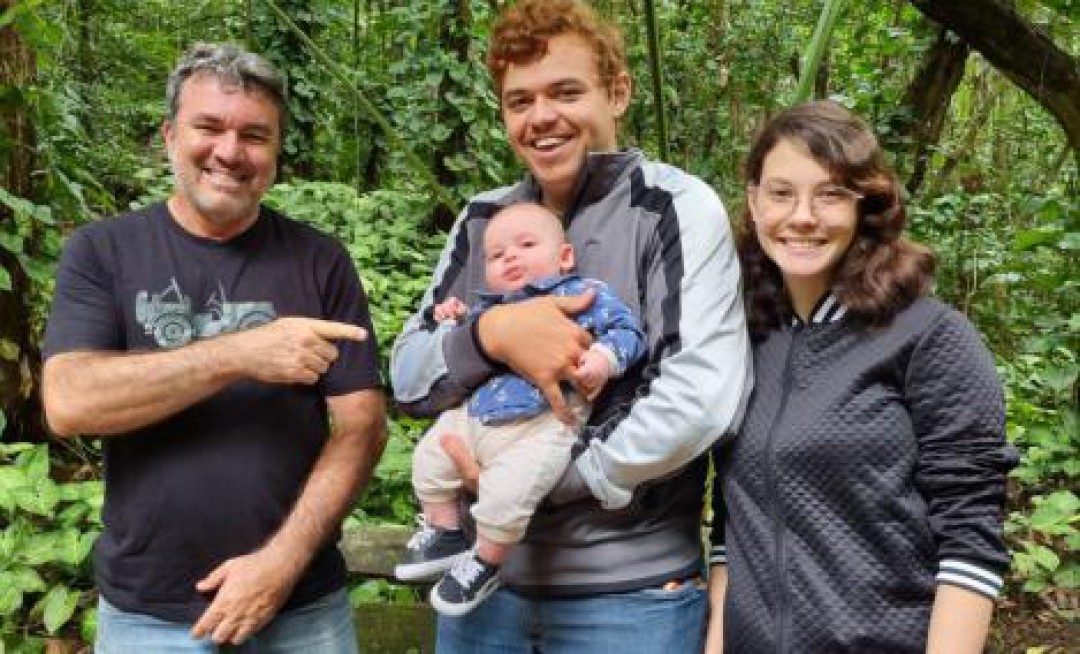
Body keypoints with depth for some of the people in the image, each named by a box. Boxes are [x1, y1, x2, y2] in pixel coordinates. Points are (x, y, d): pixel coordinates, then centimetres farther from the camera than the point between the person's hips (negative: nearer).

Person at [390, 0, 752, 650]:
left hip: (628, 593, -4)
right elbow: (409, 379, 2)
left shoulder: (676, 207, -10)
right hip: (483, 577, 5)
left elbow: (701, 401, -21)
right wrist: (490, 335, -19)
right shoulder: (482, 219, 5)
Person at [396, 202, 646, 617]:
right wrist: (454, 321, 18)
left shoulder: (583, 294, 2)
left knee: (505, 495, -22)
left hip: (539, 426, -7)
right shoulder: (488, 307, 20)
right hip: (472, 414, 7)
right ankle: (444, 533, 35)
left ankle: (487, 562, 5)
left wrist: (604, 358, -23)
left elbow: (627, 330, -4)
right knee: (428, 461, 14)